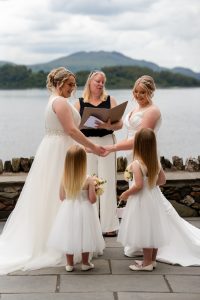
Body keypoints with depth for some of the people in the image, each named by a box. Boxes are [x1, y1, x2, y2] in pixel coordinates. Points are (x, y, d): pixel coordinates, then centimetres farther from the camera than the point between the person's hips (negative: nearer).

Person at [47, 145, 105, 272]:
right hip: (84, 211, -3)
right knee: (84, 236, 13)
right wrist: (94, 189, 3)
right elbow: (92, 199, -16)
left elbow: (62, 197, 1)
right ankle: (85, 263, 25)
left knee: (69, 236, 15)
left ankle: (69, 264, 25)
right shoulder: (88, 180, -18)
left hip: (68, 210, 3)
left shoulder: (64, 178, -9)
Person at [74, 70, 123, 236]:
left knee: (107, 182, -1)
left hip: (106, 143, 0)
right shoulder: (80, 103, 6)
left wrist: (108, 126, -19)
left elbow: (120, 123, 0)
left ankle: (109, 225, 5)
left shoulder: (110, 100, 6)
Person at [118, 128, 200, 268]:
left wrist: (126, 194, -11)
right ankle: (152, 259, 28)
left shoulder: (136, 164, -21)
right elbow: (162, 180, 7)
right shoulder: (156, 162, 0)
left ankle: (147, 263, 12)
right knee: (153, 229, 16)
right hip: (154, 198, 7)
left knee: (145, 231, 3)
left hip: (142, 201, -7)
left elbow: (138, 185, -25)